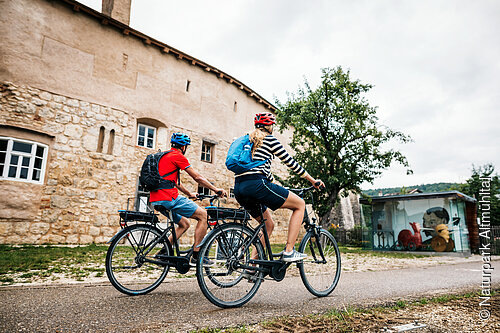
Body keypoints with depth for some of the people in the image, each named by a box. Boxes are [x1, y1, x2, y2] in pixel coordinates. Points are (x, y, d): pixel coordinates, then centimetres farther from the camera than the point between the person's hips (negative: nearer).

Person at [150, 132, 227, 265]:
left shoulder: (164, 156, 25)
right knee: (203, 215, -3)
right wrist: (216, 189, 3)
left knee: (184, 224, 21)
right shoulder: (178, 156, -5)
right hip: (168, 197, -10)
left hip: (156, 199, 10)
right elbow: (197, 177, -5)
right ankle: (196, 256, -4)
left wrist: (189, 193, 41)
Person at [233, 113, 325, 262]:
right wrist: (313, 180, 15)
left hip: (239, 190, 9)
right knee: (300, 204, 5)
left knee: (269, 225, 23)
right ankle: (289, 252, -1)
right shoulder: (269, 139, 4)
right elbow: (290, 162, 5)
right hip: (255, 184, -8)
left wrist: (275, 187, 38)